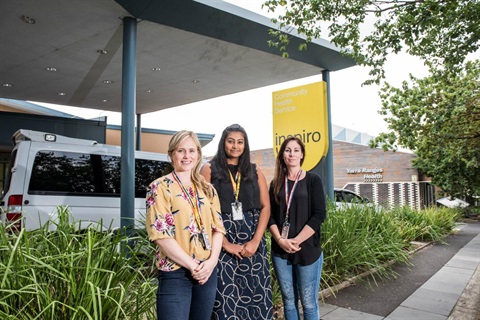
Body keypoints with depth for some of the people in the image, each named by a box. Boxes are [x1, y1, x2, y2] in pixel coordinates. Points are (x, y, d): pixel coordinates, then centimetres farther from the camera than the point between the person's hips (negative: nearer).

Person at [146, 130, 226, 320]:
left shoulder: (207, 189, 9)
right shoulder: (160, 187, -6)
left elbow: (218, 227, 7)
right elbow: (160, 234, -13)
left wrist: (211, 261, -8)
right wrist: (192, 265, -14)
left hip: (207, 271, 5)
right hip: (175, 273, -5)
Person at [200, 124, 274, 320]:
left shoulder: (255, 171, 10)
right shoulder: (209, 169, 1)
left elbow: (266, 207, 5)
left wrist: (256, 241, -8)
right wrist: (225, 243, -12)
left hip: (252, 241, 3)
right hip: (222, 241, -2)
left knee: (256, 293, 5)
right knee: (225, 296, 0)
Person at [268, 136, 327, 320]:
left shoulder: (312, 180, 0)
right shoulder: (276, 183, 9)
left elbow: (319, 215, -8)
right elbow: (270, 215, 4)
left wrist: (296, 241, -15)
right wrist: (280, 240, -11)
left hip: (307, 250, -3)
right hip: (280, 250, 3)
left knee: (308, 303, 5)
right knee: (288, 301, 12)